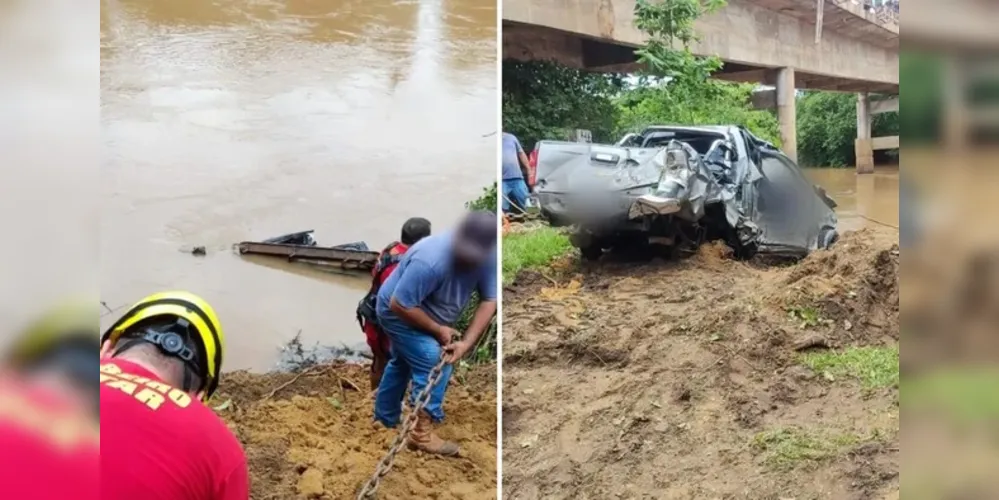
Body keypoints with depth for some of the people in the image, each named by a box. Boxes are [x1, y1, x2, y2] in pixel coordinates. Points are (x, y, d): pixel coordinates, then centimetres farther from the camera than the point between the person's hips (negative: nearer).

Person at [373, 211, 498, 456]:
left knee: (402, 363, 23)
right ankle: (422, 433, -4)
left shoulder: (485, 258, -21)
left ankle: (384, 420, 43)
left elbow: (489, 301, -16)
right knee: (434, 363, -16)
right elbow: (399, 304, -34)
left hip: (426, 313, 8)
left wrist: (467, 342, -25)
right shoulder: (430, 260, -41)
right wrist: (438, 330, -26)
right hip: (399, 313, -8)